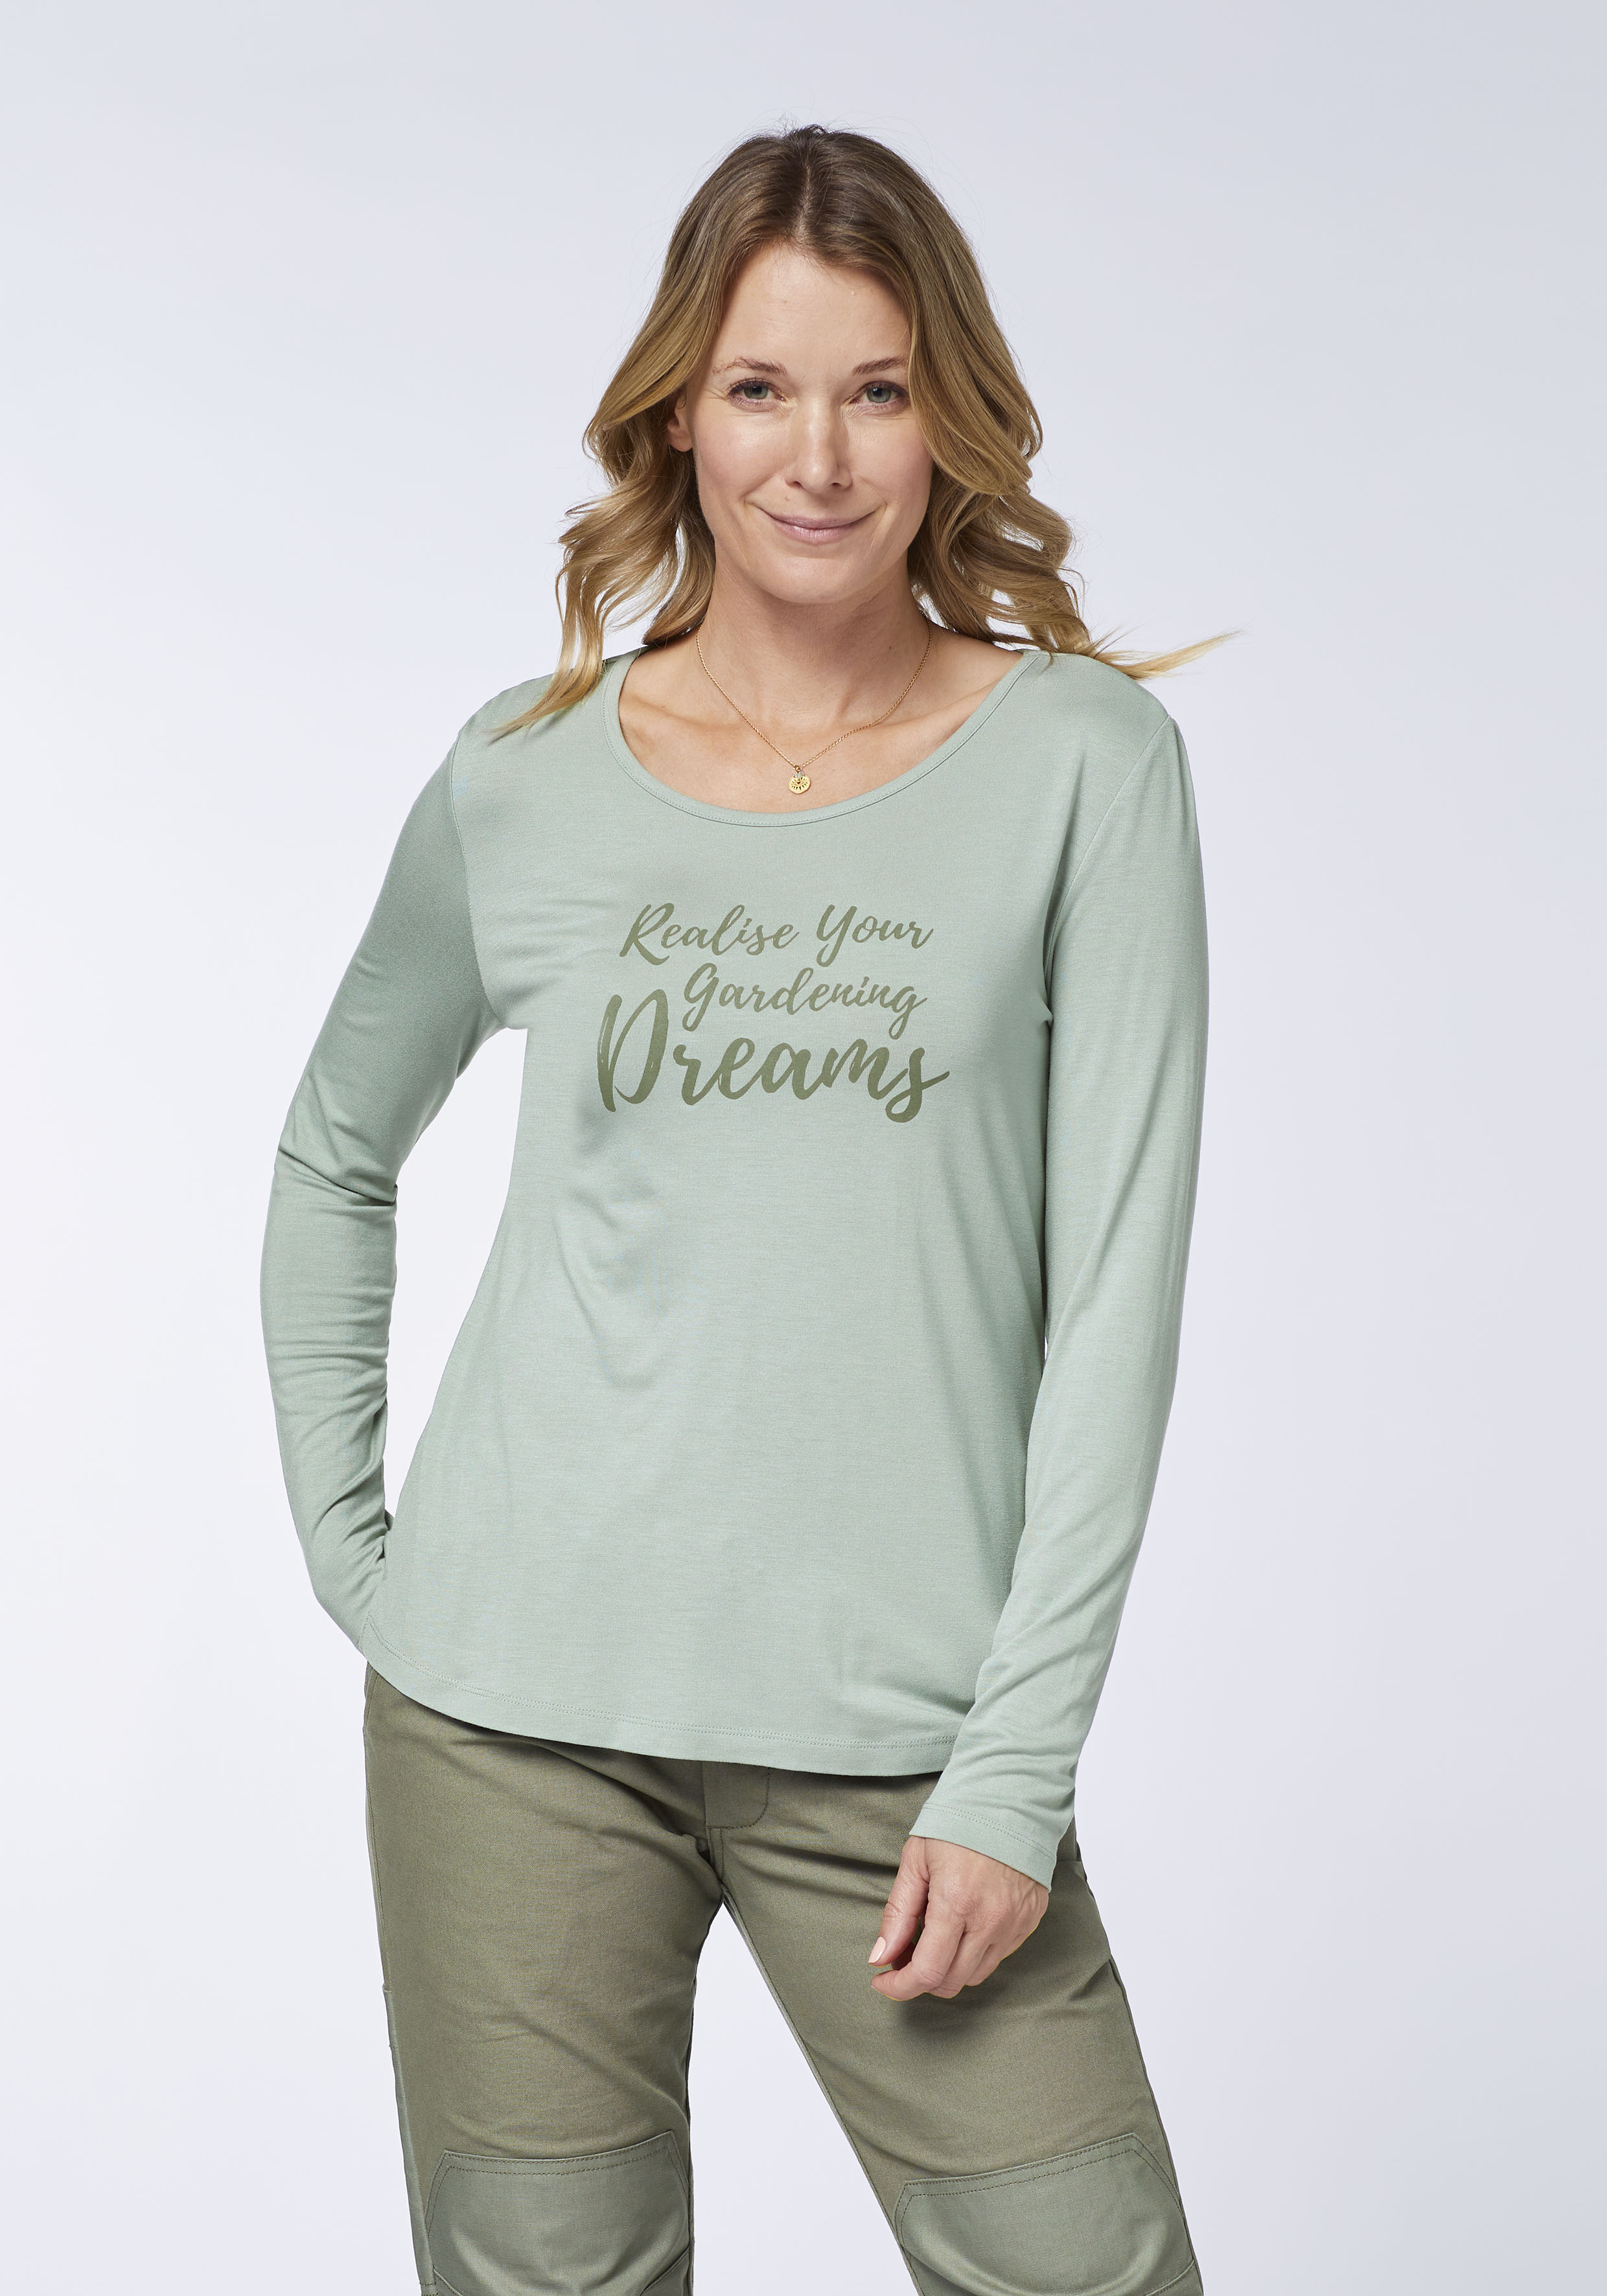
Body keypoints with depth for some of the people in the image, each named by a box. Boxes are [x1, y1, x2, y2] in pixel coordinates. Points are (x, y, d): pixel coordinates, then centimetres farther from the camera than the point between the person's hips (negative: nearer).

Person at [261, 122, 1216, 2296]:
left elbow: (1120, 1277, -5)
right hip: (517, 1708, 2)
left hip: (901, 1725, -1)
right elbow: (334, 1161, 20)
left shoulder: (1080, 758, -1)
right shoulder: (526, 777, 5)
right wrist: (340, 1531, 9)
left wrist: (1019, 1767, -9)